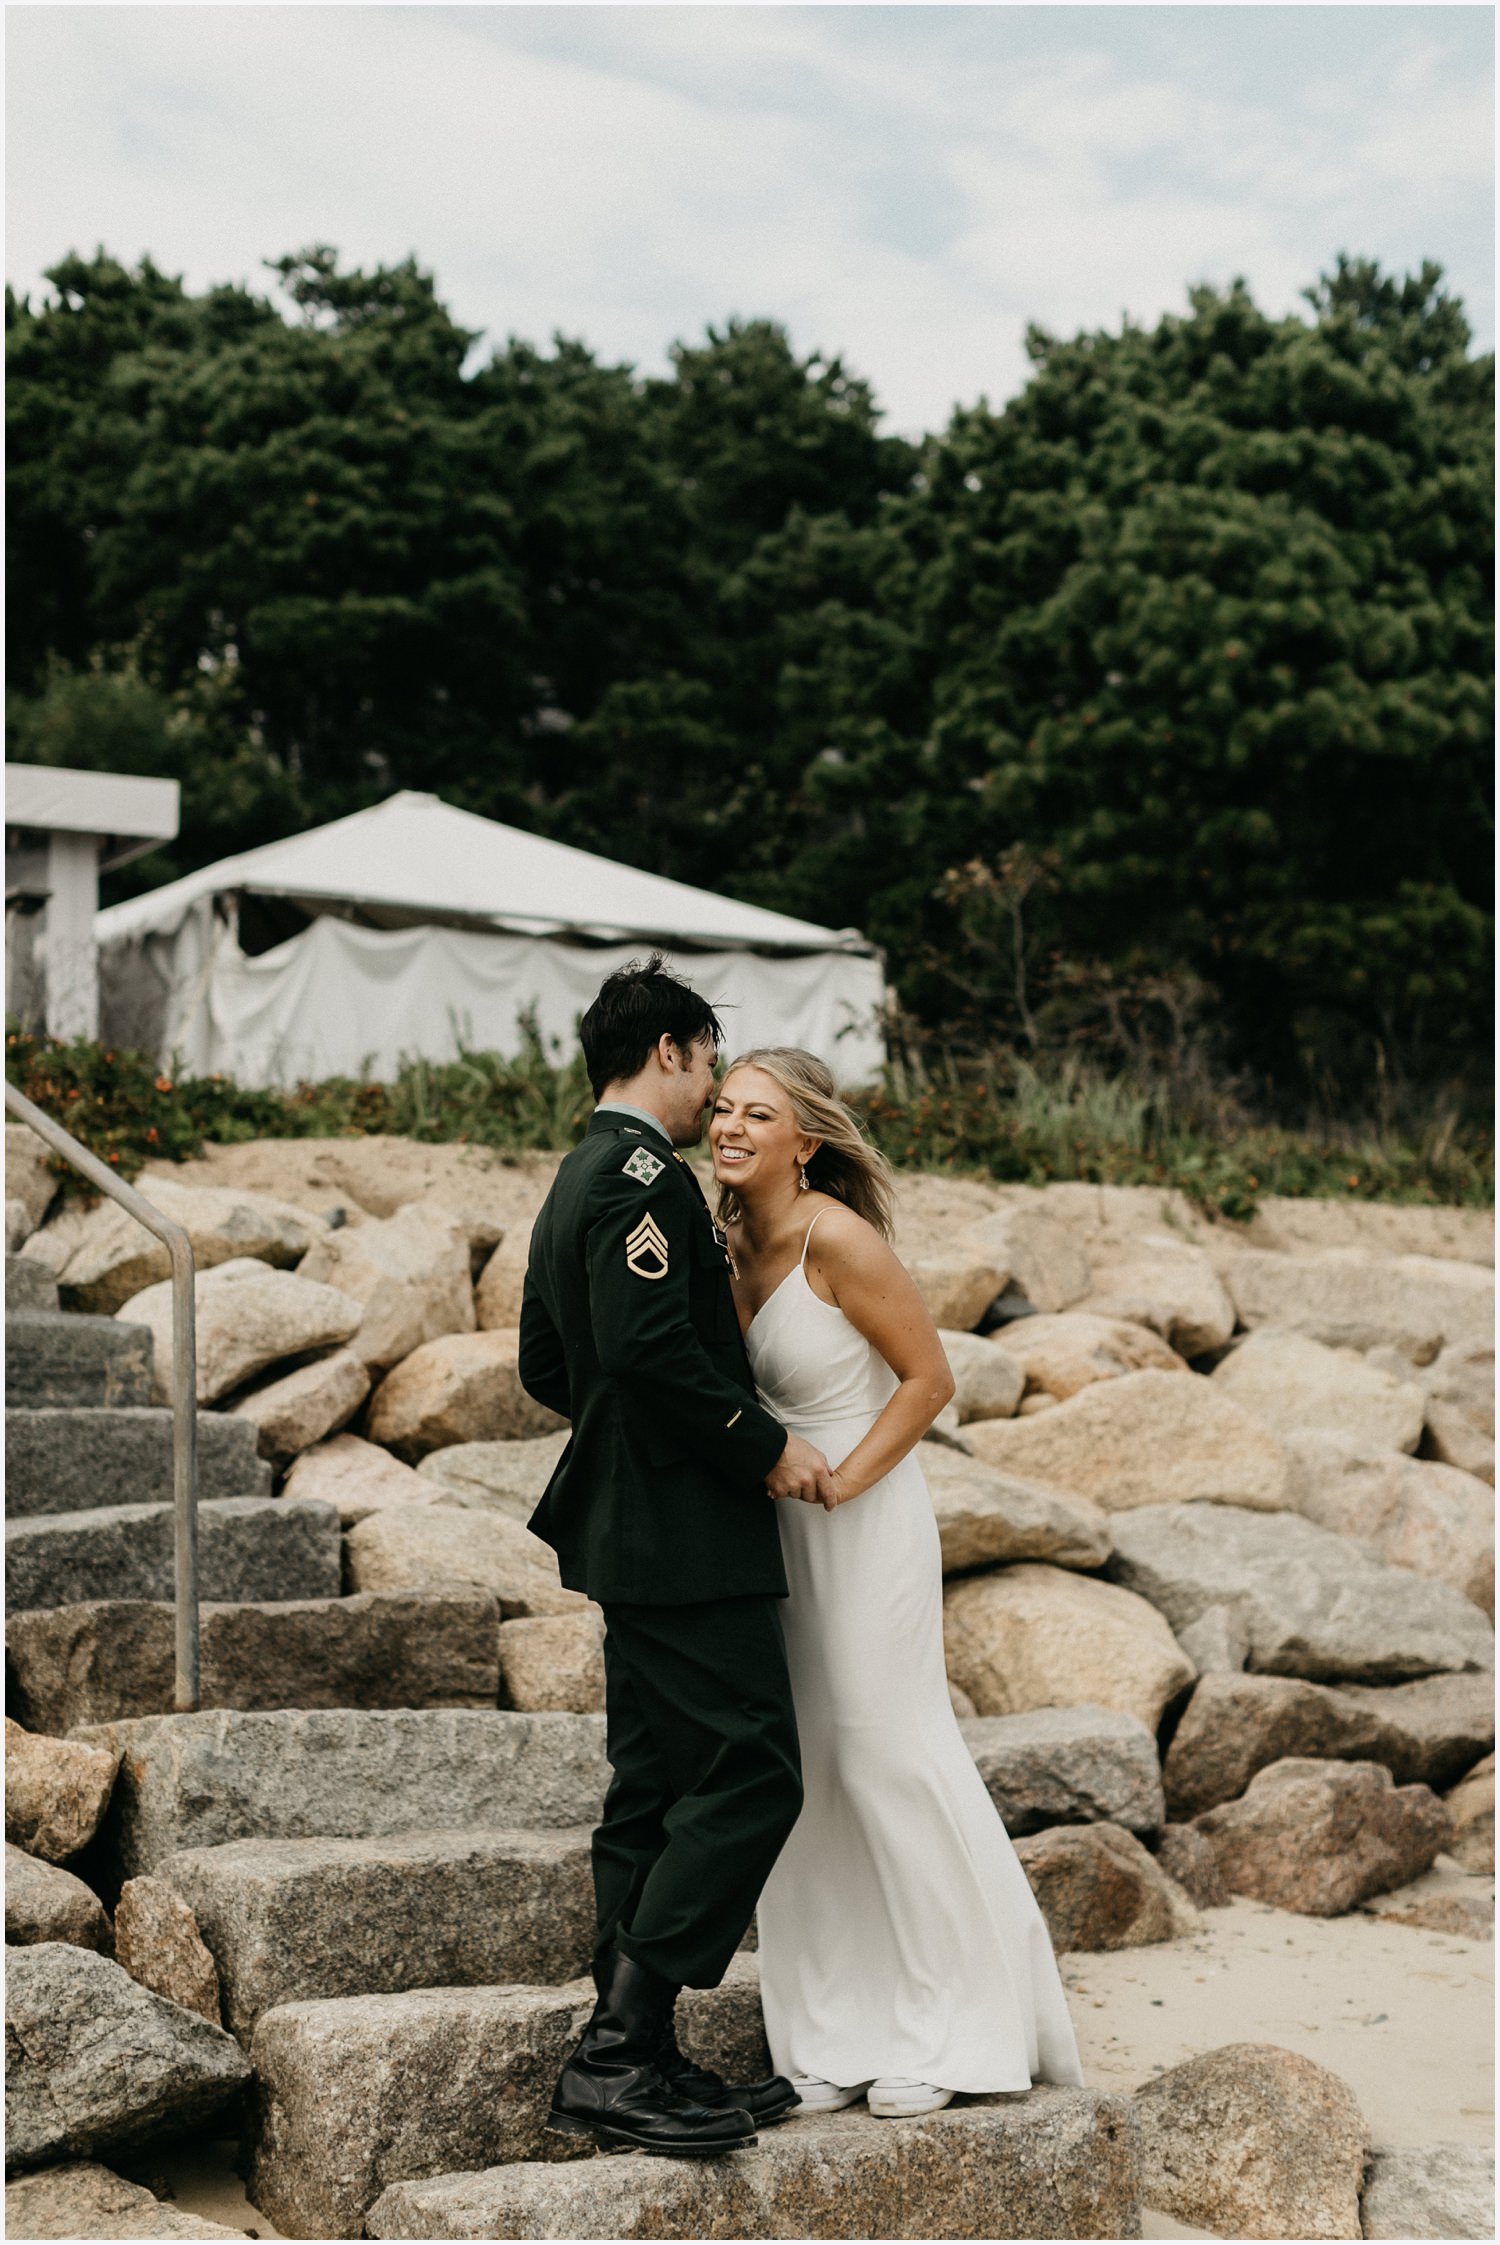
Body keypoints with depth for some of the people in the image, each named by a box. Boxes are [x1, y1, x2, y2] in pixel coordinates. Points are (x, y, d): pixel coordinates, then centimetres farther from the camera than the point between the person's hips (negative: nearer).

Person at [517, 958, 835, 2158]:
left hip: (632, 1523, 11)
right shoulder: (645, 1172, -14)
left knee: (655, 1790, 12)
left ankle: (635, 2062, 15)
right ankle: (620, 2054, -10)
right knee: (750, 1774, -10)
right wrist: (765, 1444, -15)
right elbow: (650, 1344, -25)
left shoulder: (576, 1181, 18)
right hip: (687, 1533, -11)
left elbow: (547, 1365, 23)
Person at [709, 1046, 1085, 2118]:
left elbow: (928, 1377, -15)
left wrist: (839, 1485, -17)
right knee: (803, 1775, 8)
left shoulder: (836, 1238, -18)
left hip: (864, 1521, -7)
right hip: (776, 1528, 8)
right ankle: (838, 2041, 17)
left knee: (886, 1760, -1)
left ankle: (946, 2036, 14)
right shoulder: (737, 1245, 5)